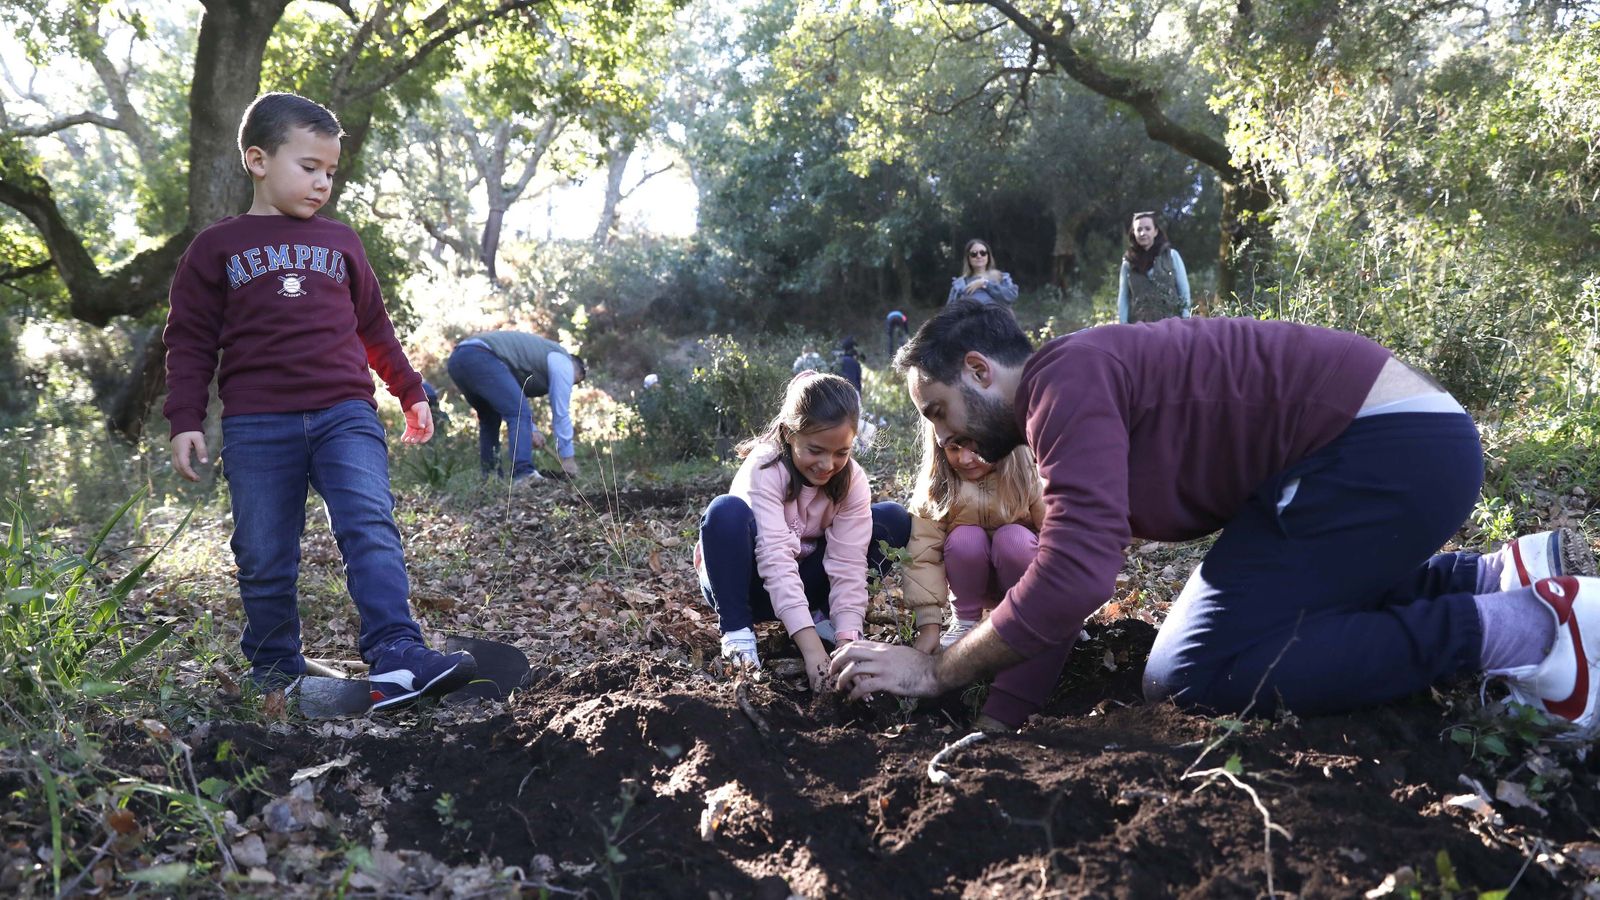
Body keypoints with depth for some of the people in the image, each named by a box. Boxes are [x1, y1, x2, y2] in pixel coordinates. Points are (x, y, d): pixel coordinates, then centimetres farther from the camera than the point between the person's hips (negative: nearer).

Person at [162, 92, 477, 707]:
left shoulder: (339, 243, 17)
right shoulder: (216, 248, 9)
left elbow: (374, 326, 25)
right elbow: (190, 340, 8)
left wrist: (410, 392, 25)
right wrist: (185, 421, -1)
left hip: (345, 414, 1)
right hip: (256, 426, -1)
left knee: (370, 527, -17)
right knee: (264, 559, 4)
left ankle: (397, 659, -23)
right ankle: (275, 674, 20)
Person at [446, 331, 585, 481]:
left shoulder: (540, 354, 34)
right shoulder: (563, 362, 9)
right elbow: (561, 412, 5)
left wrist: (530, 430, 23)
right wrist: (567, 457, 10)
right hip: (481, 358, -10)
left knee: (489, 419, 23)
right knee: (520, 415, -8)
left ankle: (490, 478, 19)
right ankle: (523, 475, -18)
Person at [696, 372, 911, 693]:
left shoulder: (852, 479, -15)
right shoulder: (765, 469, -28)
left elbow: (848, 563, -21)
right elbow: (776, 558, -38)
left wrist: (847, 640, -35)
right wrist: (810, 646, -46)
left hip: (802, 581, 4)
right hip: (749, 581, -4)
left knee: (893, 520, -14)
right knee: (727, 511, -36)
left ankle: (823, 615, -3)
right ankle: (736, 630, -21)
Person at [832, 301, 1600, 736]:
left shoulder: (1064, 378, -16)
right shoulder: (1065, 403, 16)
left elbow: (1074, 578, -25)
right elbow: (1079, 563, 20)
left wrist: (935, 673, -15)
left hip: (1392, 445, -11)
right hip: (1405, 445, 11)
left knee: (1191, 677, -13)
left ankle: (1527, 626, -7)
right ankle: (1511, 573, 20)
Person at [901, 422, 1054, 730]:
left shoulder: (1031, 476, -20)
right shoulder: (934, 486, -16)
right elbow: (923, 556, -21)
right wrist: (928, 625, -28)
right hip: (976, 583, 1)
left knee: (1013, 537, -31)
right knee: (964, 538, -29)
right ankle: (965, 622, -7)